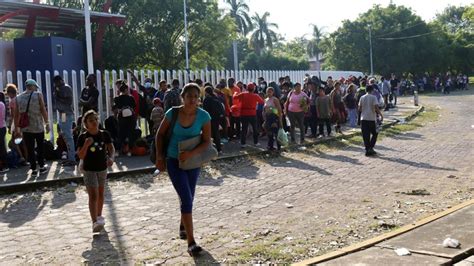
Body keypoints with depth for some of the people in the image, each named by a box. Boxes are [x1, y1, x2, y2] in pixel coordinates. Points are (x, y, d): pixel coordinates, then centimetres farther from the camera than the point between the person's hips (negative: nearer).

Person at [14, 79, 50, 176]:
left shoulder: (18, 97, 7)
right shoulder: (38, 95, -3)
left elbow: (16, 115, 6)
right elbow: (43, 110, -8)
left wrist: (17, 128, 12)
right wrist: (47, 123, -2)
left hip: (25, 128, 2)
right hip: (38, 126, -2)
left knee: (30, 149, 6)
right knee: (40, 147, 14)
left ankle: (33, 169, 9)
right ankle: (42, 167, 20)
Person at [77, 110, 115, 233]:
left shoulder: (104, 134, -4)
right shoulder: (83, 137, -12)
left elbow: (111, 149, 0)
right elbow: (80, 156, -14)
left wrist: (111, 158, -21)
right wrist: (86, 145, -30)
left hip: (102, 168, 4)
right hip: (89, 170, -4)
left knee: (100, 193, 17)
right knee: (93, 195, -12)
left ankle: (99, 216, 36)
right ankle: (95, 223, -17)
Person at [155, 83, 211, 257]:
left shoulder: (204, 116, -12)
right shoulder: (172, 113, -13)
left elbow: (206, 142, -10)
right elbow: (160, 134, 1)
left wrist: (191, 153, -25)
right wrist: (159, 156, -4)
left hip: (193, 161, 2)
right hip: (174, 161, -2)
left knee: (187, 198, 18)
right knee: (187, 199, -12)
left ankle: (183, 227, 47)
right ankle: (191, 242, -7)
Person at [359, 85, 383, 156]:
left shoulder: (362, 98, 6)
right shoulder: (373, 97, -6)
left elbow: (359, 109, 7)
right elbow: (376, 108, -14)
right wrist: (381, 115, -2)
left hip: (363, 118, 4)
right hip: (372, 118, -4)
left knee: (365, 135, 6)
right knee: (374, 134, 11)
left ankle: (367, 150, 6)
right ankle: (370, 148, 1)